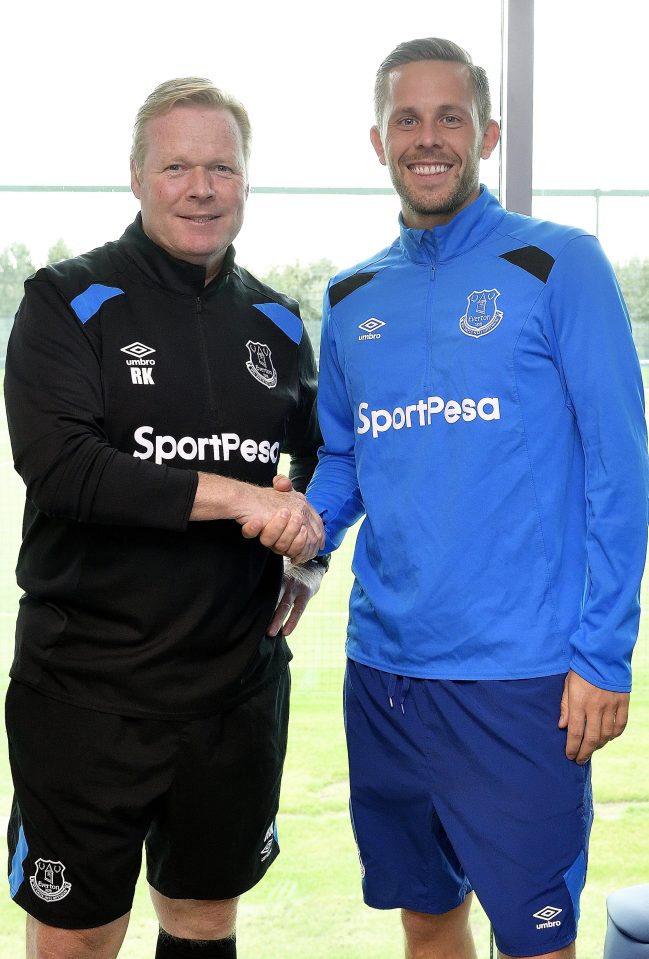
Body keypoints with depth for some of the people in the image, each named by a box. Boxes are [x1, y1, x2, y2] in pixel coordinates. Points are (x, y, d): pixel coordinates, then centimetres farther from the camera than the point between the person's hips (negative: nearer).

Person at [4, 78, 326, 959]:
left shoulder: (276, 322, 8)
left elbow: (322, 450, 23)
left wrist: (312, 553, 4)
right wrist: (237, 497, -21)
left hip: (241, 682, 4)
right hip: (87, 688, -4)